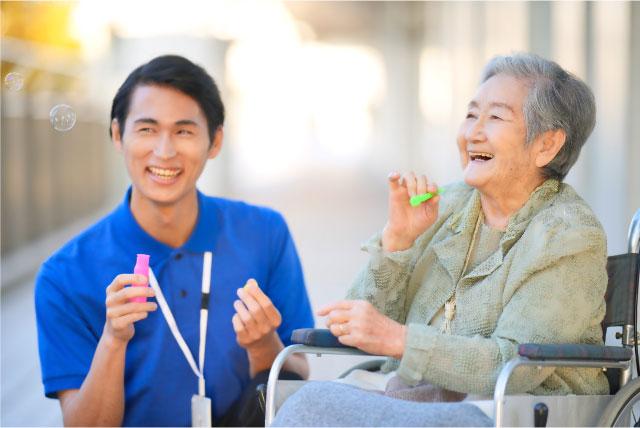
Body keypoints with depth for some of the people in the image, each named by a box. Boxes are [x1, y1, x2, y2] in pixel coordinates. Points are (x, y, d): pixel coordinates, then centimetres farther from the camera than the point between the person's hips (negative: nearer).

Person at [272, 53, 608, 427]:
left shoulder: (572, 236, -4)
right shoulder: (447, 207, 13)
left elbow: (516, 367, -16)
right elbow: (362, 327, 9)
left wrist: (397, 339, -23)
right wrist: (397, 238, -5)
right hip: (418, 396, 6)